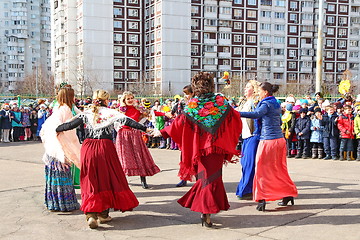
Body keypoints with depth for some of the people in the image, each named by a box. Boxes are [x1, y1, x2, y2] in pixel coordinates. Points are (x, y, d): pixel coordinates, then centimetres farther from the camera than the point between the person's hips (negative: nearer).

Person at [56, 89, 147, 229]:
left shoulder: (87, 113, 6)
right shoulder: (111, 113, 1)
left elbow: (71, 124, 5)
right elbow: (127, 121, -8)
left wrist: (57, 129, 22)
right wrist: (144, 128, -8)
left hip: (88, 148, 2)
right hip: (105, 148, -2)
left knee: (90, 181, 8)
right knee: (106, 180, 12)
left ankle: (90, 214, -4)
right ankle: (103, 214, 19)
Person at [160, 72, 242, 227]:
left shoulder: (191, 105, -8)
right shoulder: (221, 101, -4)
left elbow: (179, 124, -6)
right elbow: (235, 118, 9)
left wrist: (163, 132, 6)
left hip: (200, 148, 0)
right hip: (218, 146, 0)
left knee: (205, 177, 11)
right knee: (214, 177, 8)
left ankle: (205, 212, 12)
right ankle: (206, 212, 7)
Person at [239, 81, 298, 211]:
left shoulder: (266, 104, -10)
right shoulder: (276, 104, 15)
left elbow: (256, 114, -31)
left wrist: (238, 113, -35)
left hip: (268, 140, -8)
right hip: (279, 139, 8)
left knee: (262, 169, -2)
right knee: (279, 169, 16)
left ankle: (262, 199, -5)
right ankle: (288, 194, 20)